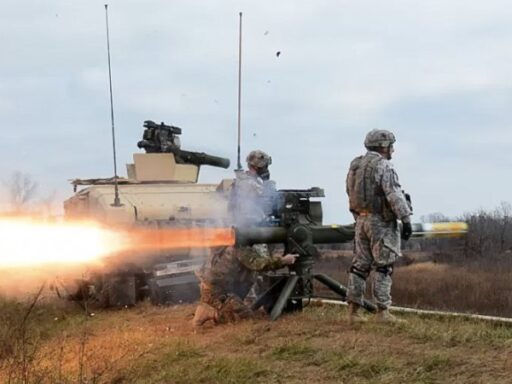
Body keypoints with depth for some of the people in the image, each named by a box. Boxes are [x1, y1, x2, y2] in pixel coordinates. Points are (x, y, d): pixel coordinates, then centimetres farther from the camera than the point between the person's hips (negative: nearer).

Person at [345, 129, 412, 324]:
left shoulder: (355, 165, 12)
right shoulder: (383, 165, -12)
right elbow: (395, 195, -19)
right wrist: (406, 219, -18)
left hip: (361, 220, 7)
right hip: (381, 221, -7)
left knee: (360, 265, 9)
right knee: (383, 267, -2)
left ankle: (353, 310, 7)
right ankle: (382, 311, -2)